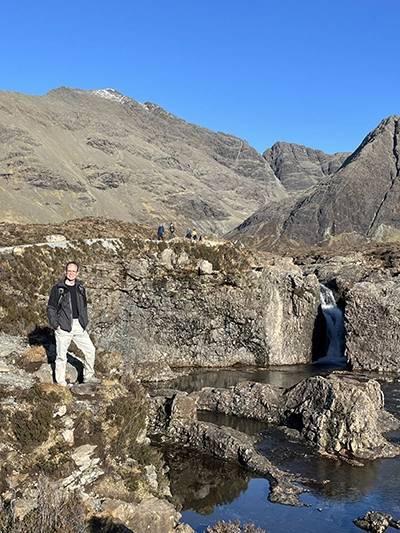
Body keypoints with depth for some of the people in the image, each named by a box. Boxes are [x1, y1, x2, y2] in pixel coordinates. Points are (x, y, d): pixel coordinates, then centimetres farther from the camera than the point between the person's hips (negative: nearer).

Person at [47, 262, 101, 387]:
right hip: (63, 327, -5)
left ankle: (88, 376, 23)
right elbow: (50, 308, -2)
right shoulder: (58, 289, -5)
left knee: (90, 349, 8)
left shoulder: (80, 288, 10)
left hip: (79, 326, 5)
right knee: (61, 355, 3)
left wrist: (84, 322, 12)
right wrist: (55, 324, -9)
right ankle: (60, 381, 18)